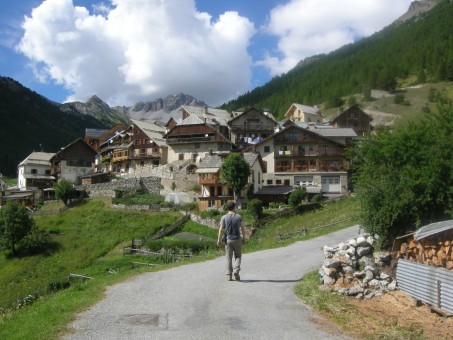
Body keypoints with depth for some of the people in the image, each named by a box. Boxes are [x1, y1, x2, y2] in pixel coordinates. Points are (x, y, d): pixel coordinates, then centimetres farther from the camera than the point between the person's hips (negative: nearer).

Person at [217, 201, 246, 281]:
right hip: (237, 240, 0)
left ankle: (229, 276, 6)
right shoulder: (238, 217, -3)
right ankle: (236, 271, -7)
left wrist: (219, 240, 0)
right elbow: (242, 229, -1)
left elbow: (221, 229, -7)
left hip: (228, 240, 1)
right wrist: (244, 238, 11)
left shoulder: (224, 217, -4)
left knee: (229, 258, 7)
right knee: (238, 256, 13)